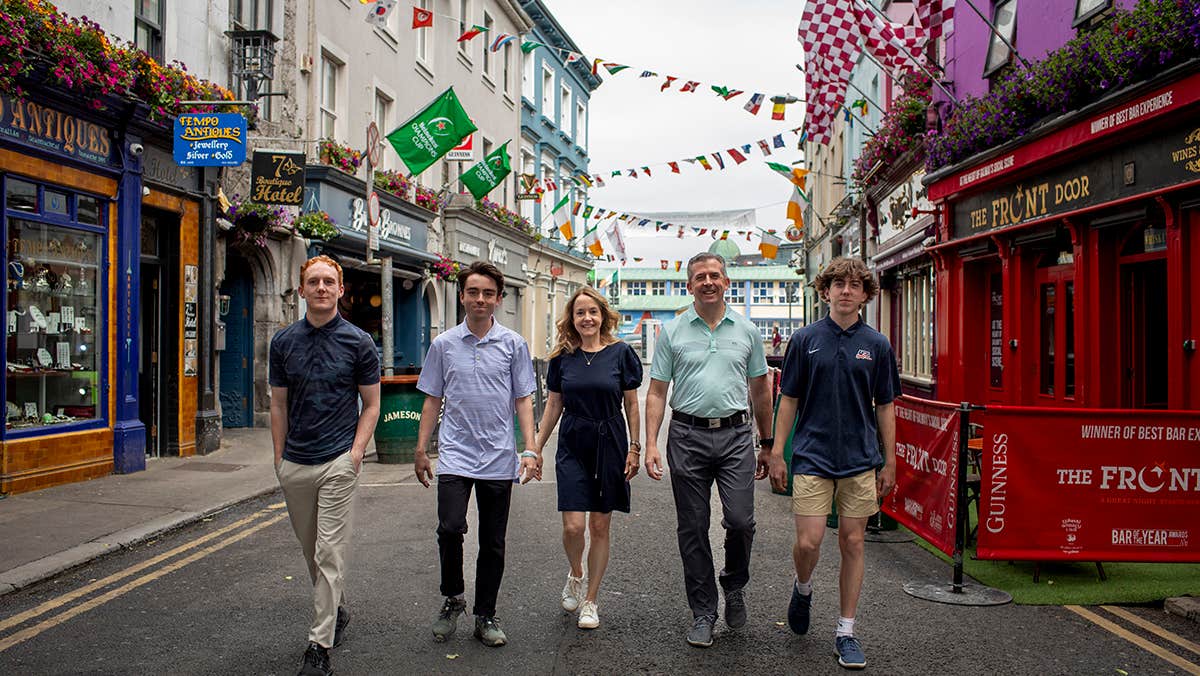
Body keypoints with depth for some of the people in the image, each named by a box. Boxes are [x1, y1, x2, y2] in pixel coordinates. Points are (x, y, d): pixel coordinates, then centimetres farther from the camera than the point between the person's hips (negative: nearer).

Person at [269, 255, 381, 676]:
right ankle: (336, 612, 37)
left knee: (330, 552, -5)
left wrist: (356, 452, -9)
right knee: (310, 550, 16)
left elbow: (371, 404, 1)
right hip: (294, 464, 4)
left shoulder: (358, 342, -2)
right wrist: (279, 458, 8)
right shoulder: (284, 342, 6)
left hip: (338, 462, -4)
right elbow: (279, 405, 11)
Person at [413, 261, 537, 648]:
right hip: (455, 455, 0)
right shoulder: (444, 345, 5)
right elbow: (433, 399, 11)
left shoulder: (513, 344, 3)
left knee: (493, 543, 7)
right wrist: (421, 449, 8)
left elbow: (523, 399, 5)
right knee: (450, 528, -16)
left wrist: (530, 449, -4)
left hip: (499, 458, 0)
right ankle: (452, 599, 10)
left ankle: (485, 616, 22)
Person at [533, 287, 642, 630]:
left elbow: (632, 404, 2)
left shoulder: (621, 353, -3)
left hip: (609, 446, -1)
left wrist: (634, 448, -2)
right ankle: (576, 575, 25)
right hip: (572, 447, 1)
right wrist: (536, 448, 8)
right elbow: (554, 405, 10)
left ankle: (590, 600, 21)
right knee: (573, 525, -8)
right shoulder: (562, 357, 3)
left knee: (600, 527, 6)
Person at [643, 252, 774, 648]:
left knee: (740, 520, -8)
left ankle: (734, 586, 22)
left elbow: (761, 391, 15)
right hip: (688, 436, 0)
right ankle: (703, 612, 19)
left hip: (735, 436, 0)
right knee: (693, 529, 5)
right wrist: (650, 444, -6)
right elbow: (656, 393, 4)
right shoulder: (673, 332, 5)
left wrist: (767, 445, 14)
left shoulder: (746, 331, 9)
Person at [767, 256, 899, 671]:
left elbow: (885, 407, 8)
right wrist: (777, 454, 0)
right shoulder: (805, 340, 1)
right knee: (808, 543, -5)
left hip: (861, 460, 1)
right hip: (812, 457, -1)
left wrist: (890, 462, 5)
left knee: (852, 544, 6)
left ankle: (846, 632, 18)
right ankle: (803, 589, 29)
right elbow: (789, 400, 4)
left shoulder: (877, 345, 4)